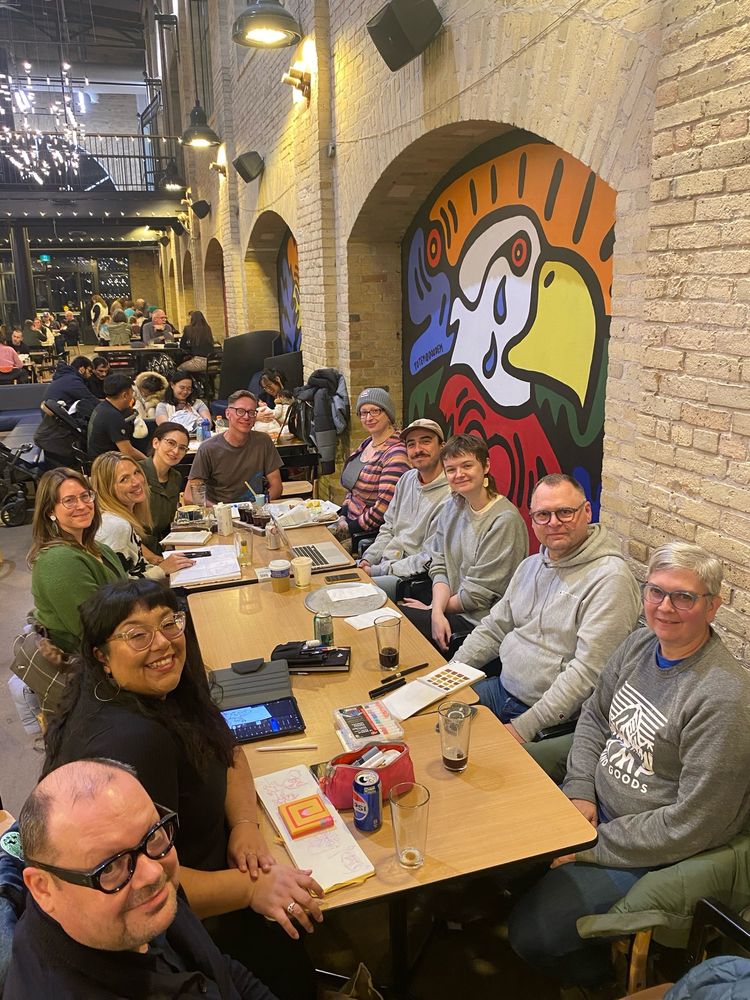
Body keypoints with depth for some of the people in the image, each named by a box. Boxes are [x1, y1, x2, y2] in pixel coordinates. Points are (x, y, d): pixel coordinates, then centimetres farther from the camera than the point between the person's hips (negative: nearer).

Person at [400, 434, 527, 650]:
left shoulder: (505, 520, -18)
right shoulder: (452, 508, 6)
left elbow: (479, 592, -16)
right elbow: (440, 567, 4)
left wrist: (431, 608, -6)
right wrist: (437, 612, -14)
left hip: (479, 621, -6)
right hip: (453, 608, 7)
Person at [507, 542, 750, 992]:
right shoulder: (640, 644, -3)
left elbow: (693, 825, -24)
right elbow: (594, 718, 11)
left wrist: (590, 845, -18)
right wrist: (580, 790, -3)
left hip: (651, 852, -7)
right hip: (594, 805, 7)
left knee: (529, 932, -13)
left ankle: (597, 967, 18)